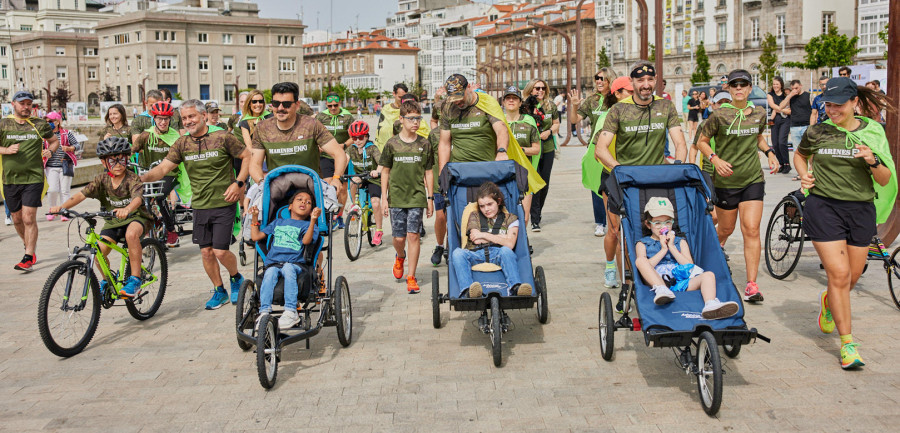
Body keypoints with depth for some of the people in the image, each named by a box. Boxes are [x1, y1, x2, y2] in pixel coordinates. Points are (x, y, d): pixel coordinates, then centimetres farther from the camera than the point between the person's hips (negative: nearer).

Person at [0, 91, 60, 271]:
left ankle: (28, 258, -7)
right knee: (17, 219, 12)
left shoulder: (40, 124, 4)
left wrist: (49, 151, -2)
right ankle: (30, 248, 35)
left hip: (33, 178, -2)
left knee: (29, 218, -10)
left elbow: (55, 141, 18)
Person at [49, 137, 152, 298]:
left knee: (131, 234, -39)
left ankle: (135, 280, -27)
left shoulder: (133, 179, -18)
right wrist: (63, 206, -33)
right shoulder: (102, 179, -6)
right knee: (98, 254, -14)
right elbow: (82, 194, -15)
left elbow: (137, 198, -38)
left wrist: (127, 209, -60)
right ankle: (108, 280, 20)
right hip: (113, 221, 5)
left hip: (135, 217, -5)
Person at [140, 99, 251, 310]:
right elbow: (163, 168, -2)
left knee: (220, 251, -8)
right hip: (200, 206, 5)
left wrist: (238, 183, -11)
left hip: (223, 204, -4)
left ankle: (236, 277, 23)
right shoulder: (182, 143, 3)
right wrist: (141, 178, -20)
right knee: (206, 252, 7)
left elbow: (247, 156, -1)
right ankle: (219, 291, 25)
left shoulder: (222, 137, -8)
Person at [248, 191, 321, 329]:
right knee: (270, 274, -32)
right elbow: (256, 237, 28)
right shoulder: (278, 222, 29)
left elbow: (306, 240, -6)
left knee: (288, 268, -37)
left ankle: (291, 312, -43)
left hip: (296, 264, -2)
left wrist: (313, 220, -17)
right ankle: (264, 312, -39)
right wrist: (255, 218, 20)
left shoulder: (307, 225, 19)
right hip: (273, 263, 2)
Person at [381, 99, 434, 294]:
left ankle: (411, 277, 2)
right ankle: (400, 257, 38)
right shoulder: (392, 144, 1)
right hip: (397, 198, 0)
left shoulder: (424, 144, 4)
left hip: (417, 197, 0)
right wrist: (384, 198, 2)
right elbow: (385, 172, 6)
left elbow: (428, 172, 9)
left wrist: (430, 198, 6)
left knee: (413, 235, -6)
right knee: (399, 238, 2)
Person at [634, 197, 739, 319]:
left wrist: (671, 247, 7)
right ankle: (661, 290, -52)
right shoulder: (642, 243, 22)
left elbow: (689, 265, 11)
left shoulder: (680, 241, 29)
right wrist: (663, 249, 2)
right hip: (657, 281, -2)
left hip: (681, 282, 3)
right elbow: (646, 267, 1)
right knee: (639, 260, -29)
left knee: (708, 275, -25)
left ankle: (711, 305, -56)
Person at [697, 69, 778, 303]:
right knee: (726, 229, 12)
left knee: (751, 230, -9)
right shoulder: (719, 115, -8)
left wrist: (770, 152, 5)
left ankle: (751, 284, -6)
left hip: (753, 179, 2)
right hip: (725, 180, -2)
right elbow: (702, 141, 0)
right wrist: (715, 159, -17)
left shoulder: (759, 114, 4)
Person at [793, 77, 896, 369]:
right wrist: (804, 175, 1)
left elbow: (885, 181, 2)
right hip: (824, 207, -2)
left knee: (853, 276, 13)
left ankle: (828, 301, 48)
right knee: (839, 275, -10)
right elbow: (800, 155, 21)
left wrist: (873, 162, -18)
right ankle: (847, 342, 0)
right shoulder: (817, 132, 0)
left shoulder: (872, 133, 2)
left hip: (861, 210, 2)